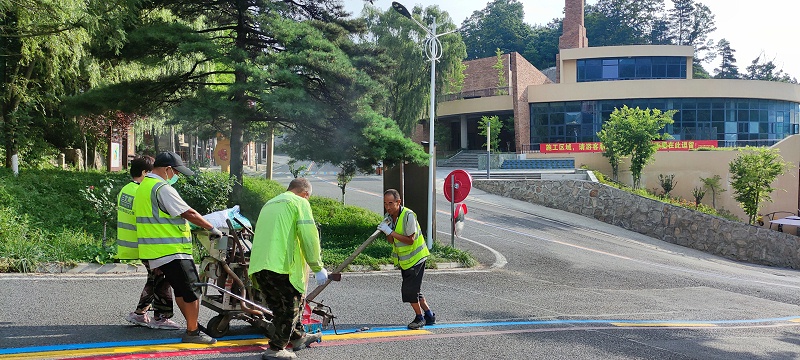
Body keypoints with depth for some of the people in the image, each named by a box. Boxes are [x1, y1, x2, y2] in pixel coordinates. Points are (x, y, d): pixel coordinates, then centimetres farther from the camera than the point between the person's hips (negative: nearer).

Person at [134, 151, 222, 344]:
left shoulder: (143, 187, 16)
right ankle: (192, 332, 3)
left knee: (180, 290, 17)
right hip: (172, 251, -10)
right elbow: (188, 213, -18)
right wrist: (212, 228, -8)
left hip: (156, 252, 10)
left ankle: (192, 325, 24)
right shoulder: (162, 188, -16)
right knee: (192, 290, -3)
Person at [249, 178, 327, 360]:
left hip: (258, 266, 8)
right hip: (282, 265, -8)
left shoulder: (269, 204, 28)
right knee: (290, 306, 4)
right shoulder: (300, 203, 3)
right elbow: (309, 236, -8)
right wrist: (318, 268, -4)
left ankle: (298, 337, 35)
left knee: (280, 306, 20)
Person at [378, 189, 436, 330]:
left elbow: (410, 240, -25)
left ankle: (420, 317, 11)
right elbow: (391, 241, 2)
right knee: (413, 290, 13)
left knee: (409, 290, -9)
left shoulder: (408, 215, -22)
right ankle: (429, 315, 27)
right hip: (403, 260, 8)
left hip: (415, 258, -8)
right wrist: (387, 231, -18)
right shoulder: (389, 216, 1)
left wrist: (392, 232, -27)